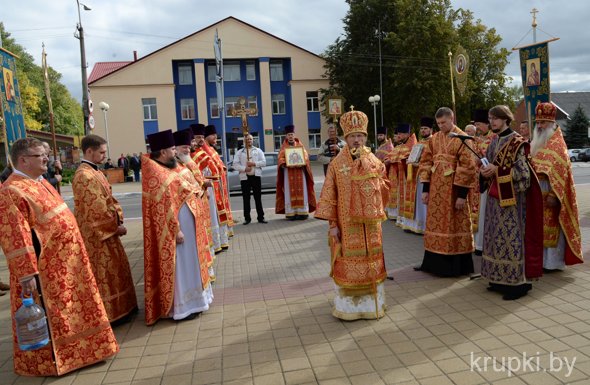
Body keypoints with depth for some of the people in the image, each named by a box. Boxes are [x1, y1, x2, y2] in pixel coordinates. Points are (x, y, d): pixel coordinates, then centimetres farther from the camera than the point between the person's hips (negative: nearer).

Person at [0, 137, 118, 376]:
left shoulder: (40, 182, 11)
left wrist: (74, 254, 23)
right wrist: (27, 274, -24)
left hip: (64, 261, 10)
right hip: (45, 268, -9)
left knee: (70, 307, 19)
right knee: (50, 315, 5)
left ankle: (72, 350, 35)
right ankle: (51, 361, 22)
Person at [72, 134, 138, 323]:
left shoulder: (94, 172, 12)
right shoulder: (84, 176, -20)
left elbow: (108, 200, 13)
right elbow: (97, 208, -23)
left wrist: (118, 220, 0)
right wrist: (116, 226, -14)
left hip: (106, 230, 10)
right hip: (97, 234, -10)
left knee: (114, 269, 17)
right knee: (105, 272, 0)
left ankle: (120, 308, 29)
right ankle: (112, 313, 12)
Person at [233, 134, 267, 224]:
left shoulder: (258, 150, 11)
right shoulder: (239, 152, 8)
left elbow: (264, 162, 2)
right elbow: (235, 165, -1)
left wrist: (254, 163, -12)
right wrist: (244, 168, -15)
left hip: (256, 176, 0)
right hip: (244, 177, 0)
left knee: (258, 198, 2)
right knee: (246, 199, 1)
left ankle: (260, 217, 7)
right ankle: (247, 218, 8)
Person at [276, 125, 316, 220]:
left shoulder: (300, 145, 14)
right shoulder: (284, 147, 12)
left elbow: (305, 156, 5)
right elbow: (281, 158, 2)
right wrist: (284, 164, -19)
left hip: (299, 171, 1)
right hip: (288, 172, -1)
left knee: (301, 191, -2)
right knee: (290, 192, -5)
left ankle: (302, 212, -1)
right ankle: (291, 213, -7)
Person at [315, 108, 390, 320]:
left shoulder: (374, 161, 4)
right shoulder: (337, 164, -5)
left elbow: (385, 185, 17)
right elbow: (329, 195, -6)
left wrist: (377, 183, -4)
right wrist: (332, 223, -8)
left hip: (370, 222, 3)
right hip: (347, 223, -3)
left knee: (371, 261, 11)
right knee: (349, 264, 3)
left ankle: (373, 303, 27)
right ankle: (348, 306, 17)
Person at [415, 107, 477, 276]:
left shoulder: (462, 139, -8)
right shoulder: (434, 138, 8)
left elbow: (467, 167, -12)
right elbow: (426, 162, 8)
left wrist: (462, 194, -15)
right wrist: (425, 189, 2)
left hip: (453, 189, -5)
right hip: (436, 188, 5)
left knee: (453, 225, 3)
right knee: (436, 224, 11)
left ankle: (456, 265, 16)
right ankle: (435, 263, 23)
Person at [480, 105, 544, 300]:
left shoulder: (516, 142, -9)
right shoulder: (494, 142, 12)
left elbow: (523, 172, -14)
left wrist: (497, 170, -20)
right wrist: (485, 172, -3)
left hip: (511, 197, -7)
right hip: (495, 196, 7)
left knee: (511, 236, -5)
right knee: (497, 236, 9)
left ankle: (518, 282, 3)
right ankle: (501, 279, 19)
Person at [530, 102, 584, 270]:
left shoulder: (557, 145, -9)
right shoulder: (536, 143, 15)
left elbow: (560, 172, -17)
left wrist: (553, 195, -23)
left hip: (549, 193, -8)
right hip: (536, 193, 8)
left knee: (551, 228, -2)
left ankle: (553, 261, 7)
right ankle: (541, 259, 20)